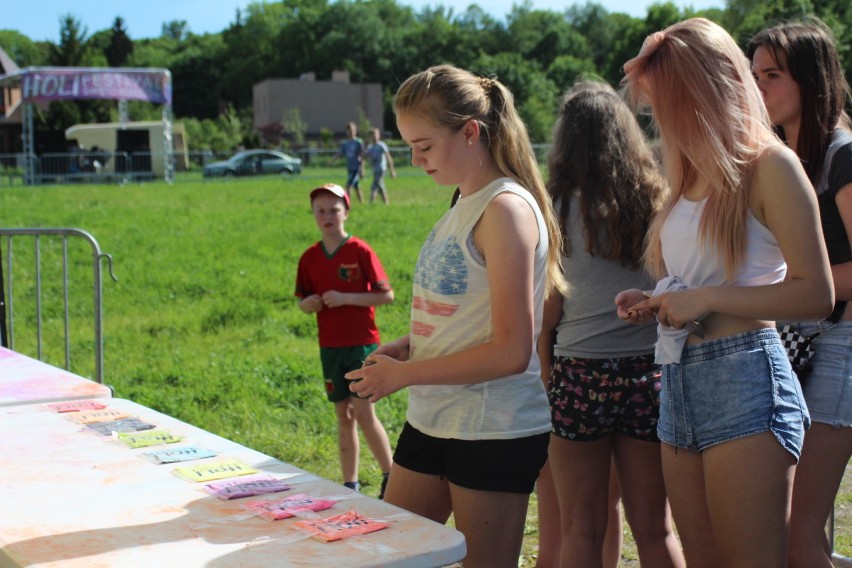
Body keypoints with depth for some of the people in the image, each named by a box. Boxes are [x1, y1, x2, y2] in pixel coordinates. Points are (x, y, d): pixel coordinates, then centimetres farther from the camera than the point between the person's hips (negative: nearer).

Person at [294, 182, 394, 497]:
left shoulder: (360, 251, -9)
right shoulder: (309, 258, 5)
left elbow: (386, 295, -9)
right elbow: (303, 301, 14)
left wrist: (346, 298, -19)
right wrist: (308, 304, -9)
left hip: (362, 344, -4)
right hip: (330, 347, 4)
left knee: (364, 413, -8)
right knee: (343, 416, 10)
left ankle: (391, 477, 8)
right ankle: (350, 484, 19)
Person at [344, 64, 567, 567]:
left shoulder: (507, 209, -17)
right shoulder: (465, 203, 10)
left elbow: (511, 351, -21)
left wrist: (405, 375, -15)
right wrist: (410, 346, 2)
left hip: (495, 432, -9)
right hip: (431, 420, 9)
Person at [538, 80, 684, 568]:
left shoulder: (560, 207, -4)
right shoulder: (658, 201, 2)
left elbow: (548, 312, -3)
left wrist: (546, 371, 8)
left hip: (581, 376, -2)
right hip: (650, 374, 2)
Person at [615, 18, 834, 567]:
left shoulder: (769, 166, -7)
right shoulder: (692, 177, 17)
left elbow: (816, 294, -12)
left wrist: (706, 298, -16)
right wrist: (656, 301, 8)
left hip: (745, 380, -8)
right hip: (680, 385, 8)